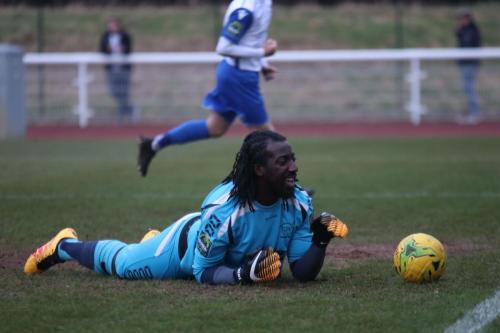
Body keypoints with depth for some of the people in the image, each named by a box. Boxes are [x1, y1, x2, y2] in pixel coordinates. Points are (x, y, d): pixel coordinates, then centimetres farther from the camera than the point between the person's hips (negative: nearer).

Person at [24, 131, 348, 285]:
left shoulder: (299, 202, -29)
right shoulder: (223, 208, -44)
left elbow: (304, 273, -24)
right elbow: (203, 272, -33)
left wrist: (321, 240, -43)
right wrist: (242, 274, -51)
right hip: (187, 243, -4)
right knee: (122, 262, 20)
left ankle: (154, 241, 62)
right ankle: (65, 245, 47)